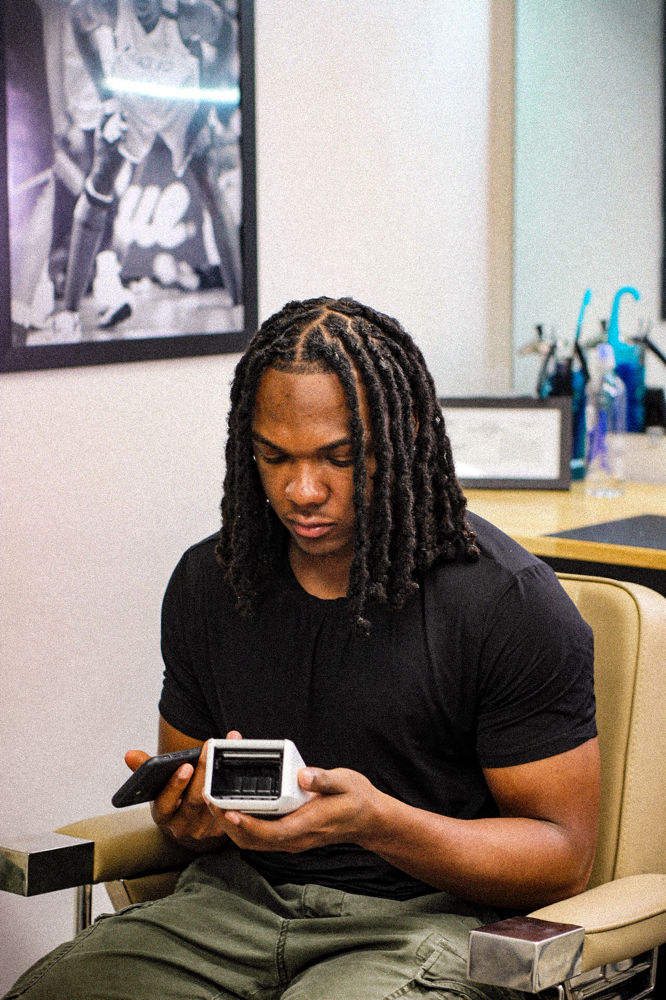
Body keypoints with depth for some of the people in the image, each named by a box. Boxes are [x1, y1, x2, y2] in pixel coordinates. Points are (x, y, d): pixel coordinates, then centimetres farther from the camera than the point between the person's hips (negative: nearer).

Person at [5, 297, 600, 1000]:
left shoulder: (511, 602, -9)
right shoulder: (207, 581, 7)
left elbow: (563, 853, -7)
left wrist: (379, 822, -24)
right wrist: (190, 818, -7)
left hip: (427, 915, -5)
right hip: (240, 895, 5)